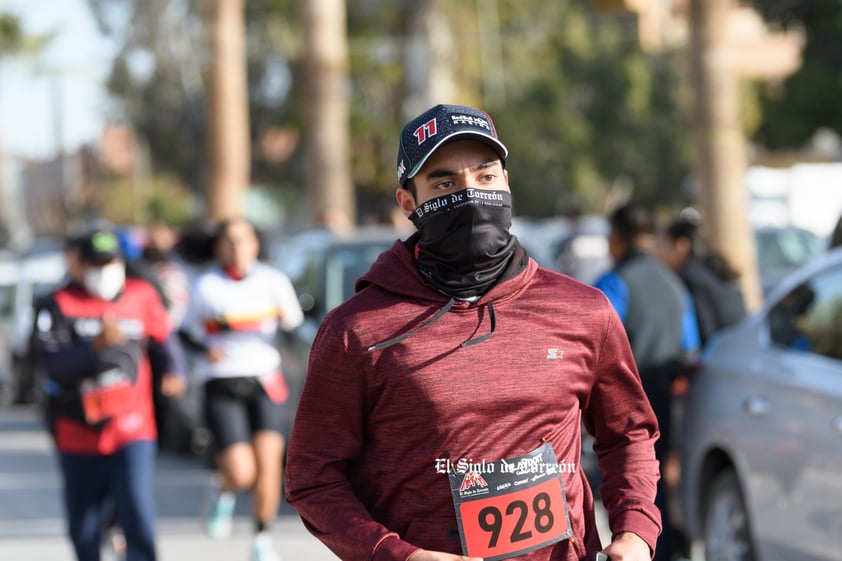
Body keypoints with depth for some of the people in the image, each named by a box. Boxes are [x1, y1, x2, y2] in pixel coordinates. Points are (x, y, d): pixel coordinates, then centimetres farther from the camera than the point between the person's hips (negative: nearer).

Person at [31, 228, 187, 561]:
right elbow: (50, 362, -20)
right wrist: (95, 345, -32)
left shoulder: (141, 296, 3)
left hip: (132, 431, 0)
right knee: (84, 527, 12)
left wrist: (173, 371, 1)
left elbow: (163, 338, 19)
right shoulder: (58, 306, -7)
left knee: (137, 513, -17)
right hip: (79, 435, 0)